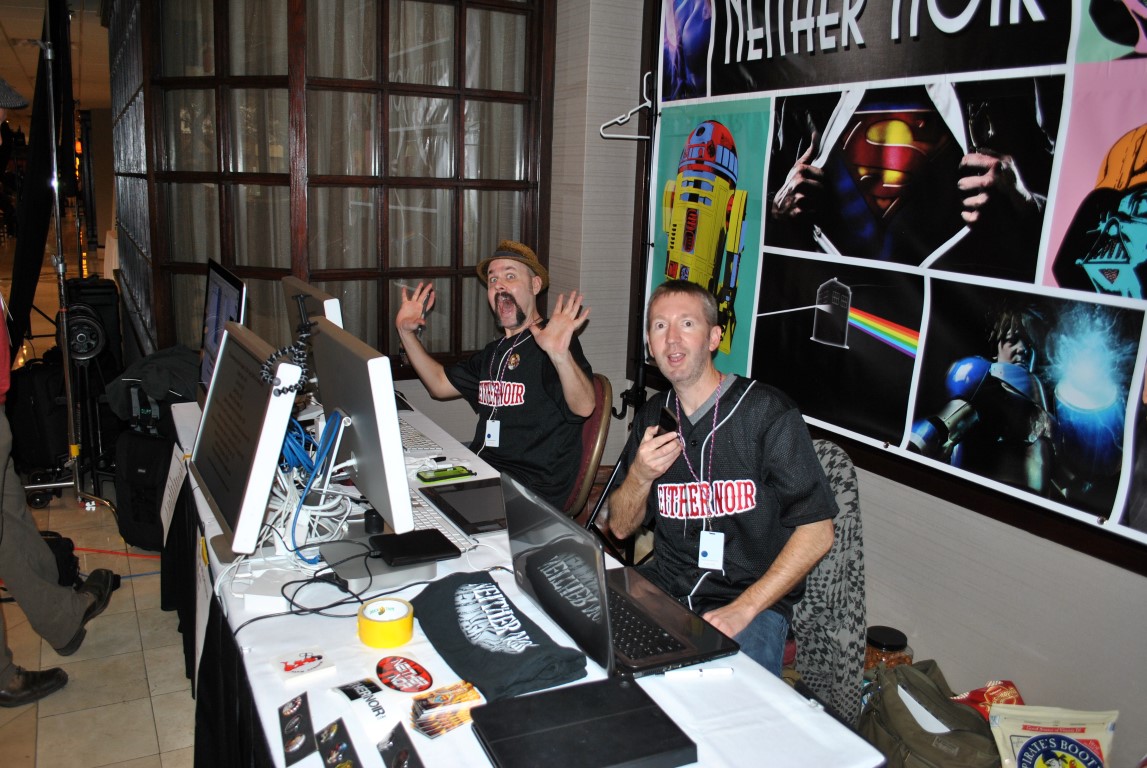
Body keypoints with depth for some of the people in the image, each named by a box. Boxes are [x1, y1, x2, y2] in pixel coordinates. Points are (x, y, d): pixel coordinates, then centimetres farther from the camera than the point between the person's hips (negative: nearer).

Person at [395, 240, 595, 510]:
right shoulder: (495, 351, 19)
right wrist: (406, 333, 20)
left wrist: (561, 354, -48)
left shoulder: (550, 340, -11)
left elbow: (583, 407, -28)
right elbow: (440, 384, 31)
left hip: (533, 489, -8)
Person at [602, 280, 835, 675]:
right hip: (665, 584, 6)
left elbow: (816, 532, -11)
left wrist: (742, 609, -19)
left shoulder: (767, 411, -10)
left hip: (753, 601, -5)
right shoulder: (651, 417, 7)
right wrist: (640, 476, -10)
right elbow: (621, 527, 11)